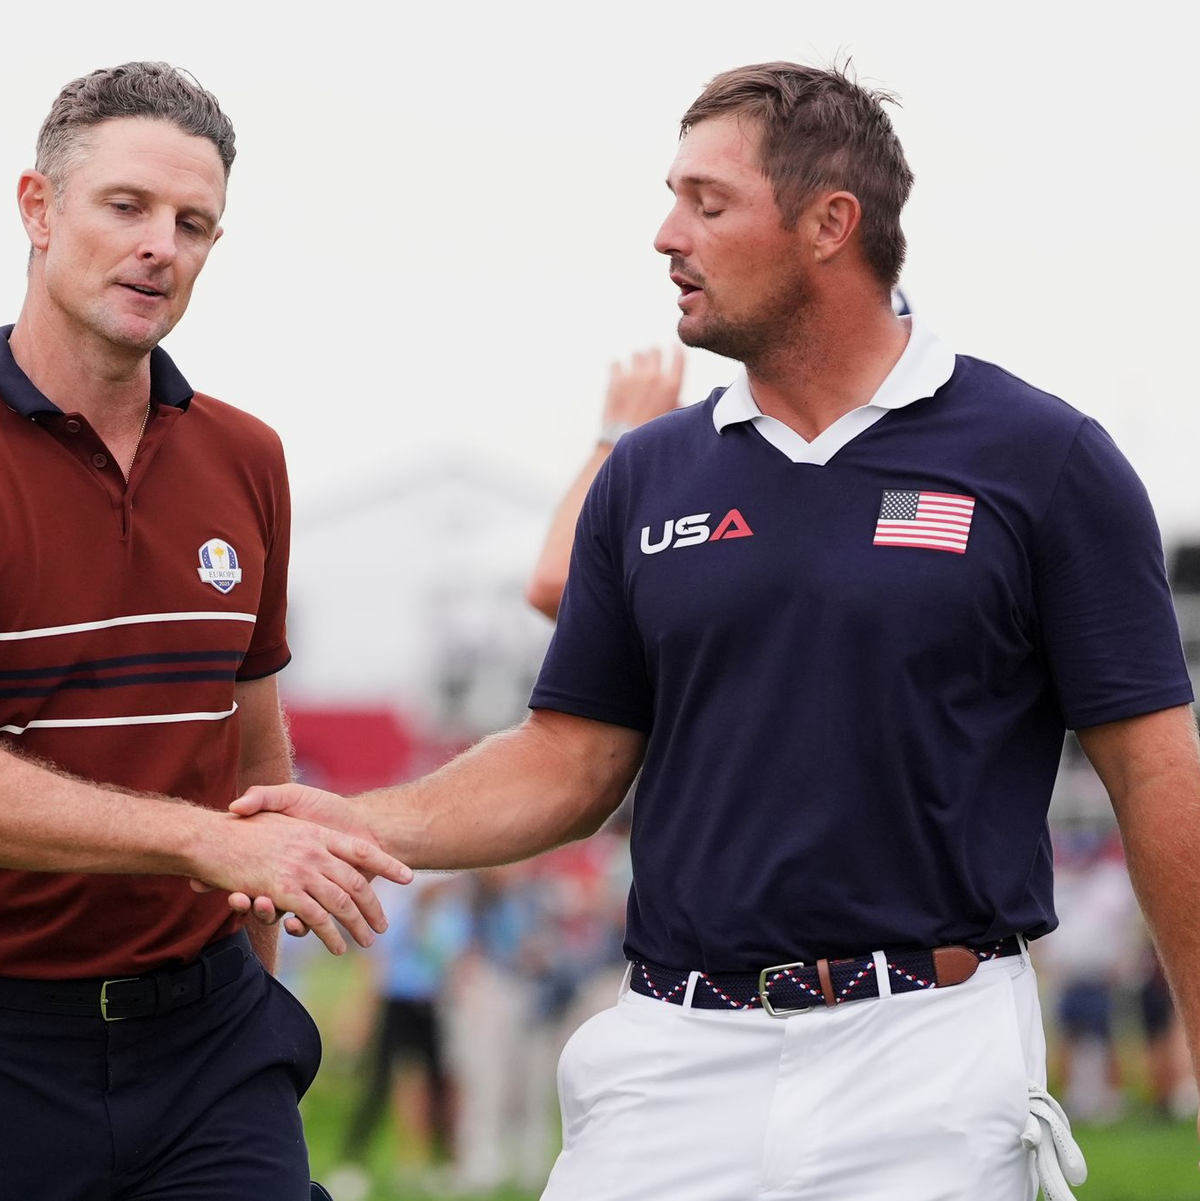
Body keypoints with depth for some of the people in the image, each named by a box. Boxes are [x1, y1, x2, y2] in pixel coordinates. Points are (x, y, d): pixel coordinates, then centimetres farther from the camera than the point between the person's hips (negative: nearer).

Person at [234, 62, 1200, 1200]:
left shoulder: (1042, 462, -3)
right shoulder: (649, 473, 10)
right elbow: (571, 760, 12)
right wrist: (359, 826, -3)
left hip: (929, 1062, -3)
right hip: (678, 1052, 4)